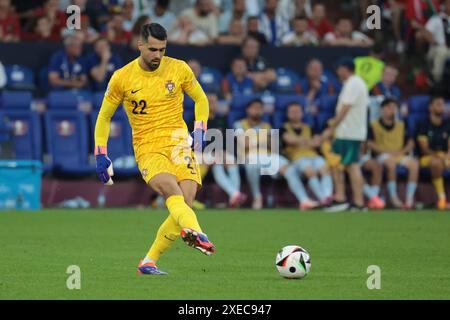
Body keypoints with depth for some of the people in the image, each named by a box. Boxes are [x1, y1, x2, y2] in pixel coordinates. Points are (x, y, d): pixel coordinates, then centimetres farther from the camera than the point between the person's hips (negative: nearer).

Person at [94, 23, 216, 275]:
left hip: (179, 142, 2)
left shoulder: (179, 69, 3)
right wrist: (101, 155, 8)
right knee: (172, 189, -32)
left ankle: (149, 263, -3)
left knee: (185, 203, -17)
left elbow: (201, 99, 19)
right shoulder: (121, 78, 1)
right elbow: (104, 116, 13)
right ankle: (195, 233, -59)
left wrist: (200, 130, 4)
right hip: (147, 149, -2)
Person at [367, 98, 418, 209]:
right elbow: (370, 143, -6)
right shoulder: (374, 125, 5)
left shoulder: (401, 126, 19)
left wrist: (403, 151, -4)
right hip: (383, 156, -4)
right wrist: (387, 151, -14)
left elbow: (410, 142, 17)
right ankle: (393, 197, -34)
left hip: (400, 155, 4)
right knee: (391, 163, -39)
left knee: (414, 163, -27)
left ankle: (409, 198, -29)